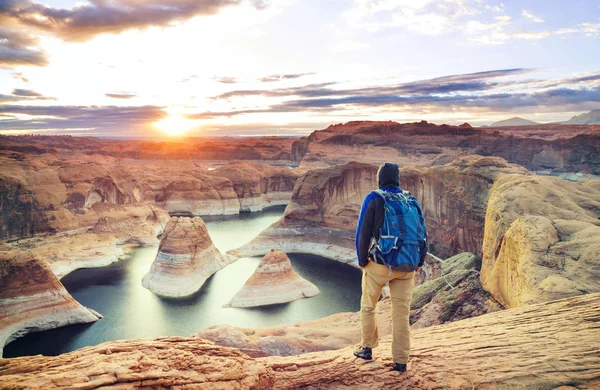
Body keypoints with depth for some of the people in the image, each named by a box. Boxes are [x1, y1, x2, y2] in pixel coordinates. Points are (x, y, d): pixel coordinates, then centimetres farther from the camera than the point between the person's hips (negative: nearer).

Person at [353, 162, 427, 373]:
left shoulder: (373, 199, -5)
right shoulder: (412, 201, 6)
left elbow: (363, 234, -10)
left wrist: (362, 260, 1)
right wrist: (419, 262, 14)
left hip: (379, 264, -3)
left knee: (368, 307, 17)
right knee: (401, 313, 9)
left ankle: (367, 348, 27)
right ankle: (401, 361, 12)